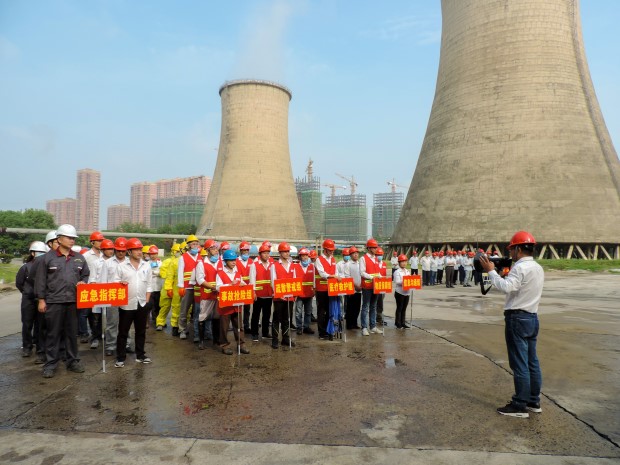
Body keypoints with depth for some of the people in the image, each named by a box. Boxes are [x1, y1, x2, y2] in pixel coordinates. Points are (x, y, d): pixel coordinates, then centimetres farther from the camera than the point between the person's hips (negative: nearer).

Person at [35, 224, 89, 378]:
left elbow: (86, 275, 19)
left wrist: (83, 282, -3)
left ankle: (73, 361, 21)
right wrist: (41, 299, -4)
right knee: (53, 333, 4)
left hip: (73, 301, 3)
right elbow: (41, 280, -1)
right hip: (54, 301, -3)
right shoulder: (48, 257, -2)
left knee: (72, 333, 11)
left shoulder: (79, 258, 9)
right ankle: (50, 364, 14)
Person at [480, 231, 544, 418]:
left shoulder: (520, 267, -17)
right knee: (532, 362, 15)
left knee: (519, 364, -3)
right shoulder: (538, 268, 14)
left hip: (517, 318, -10)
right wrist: (505, 273, 9)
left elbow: (506, 287, -29)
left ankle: (520, 406, 4)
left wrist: (491, 271, -20)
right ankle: (534, 402, 24)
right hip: (532, 318, 10)